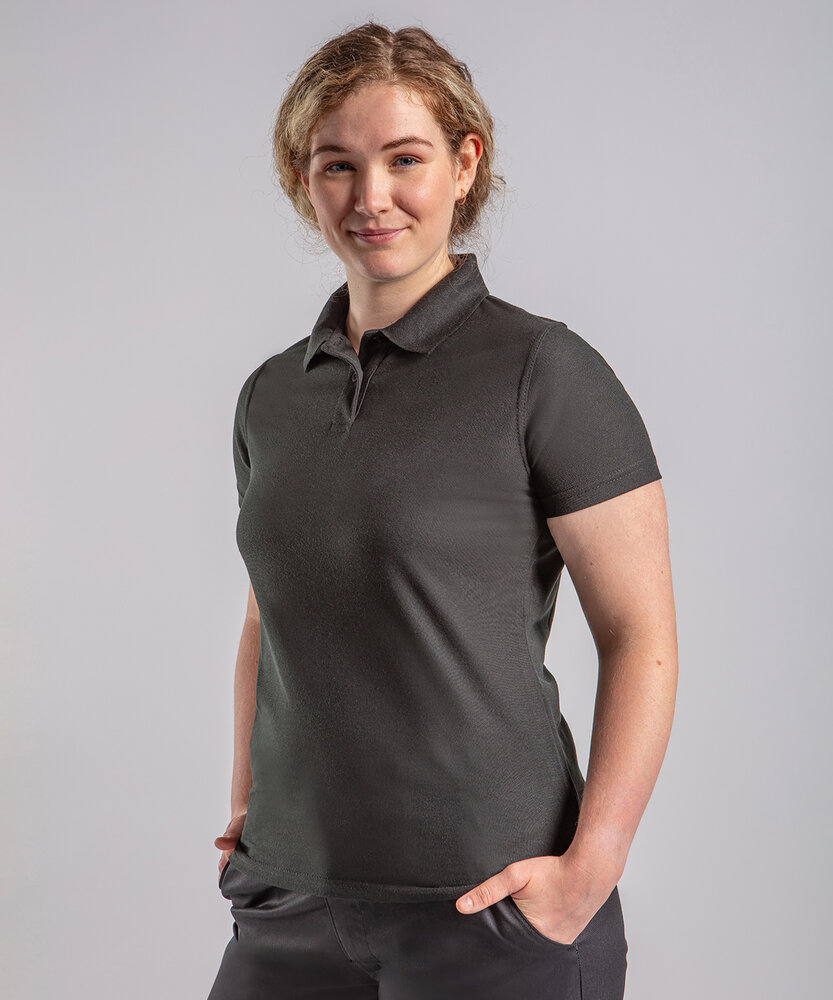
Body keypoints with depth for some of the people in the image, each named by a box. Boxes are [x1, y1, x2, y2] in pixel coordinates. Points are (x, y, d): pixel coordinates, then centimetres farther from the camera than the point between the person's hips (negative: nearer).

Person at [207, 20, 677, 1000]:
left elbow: (641, 637, -9)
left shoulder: (542, 370, -8)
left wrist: (590, 867, -16)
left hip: (490, 902, -5)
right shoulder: (271, 394, 9)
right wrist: (245, 809, 12)